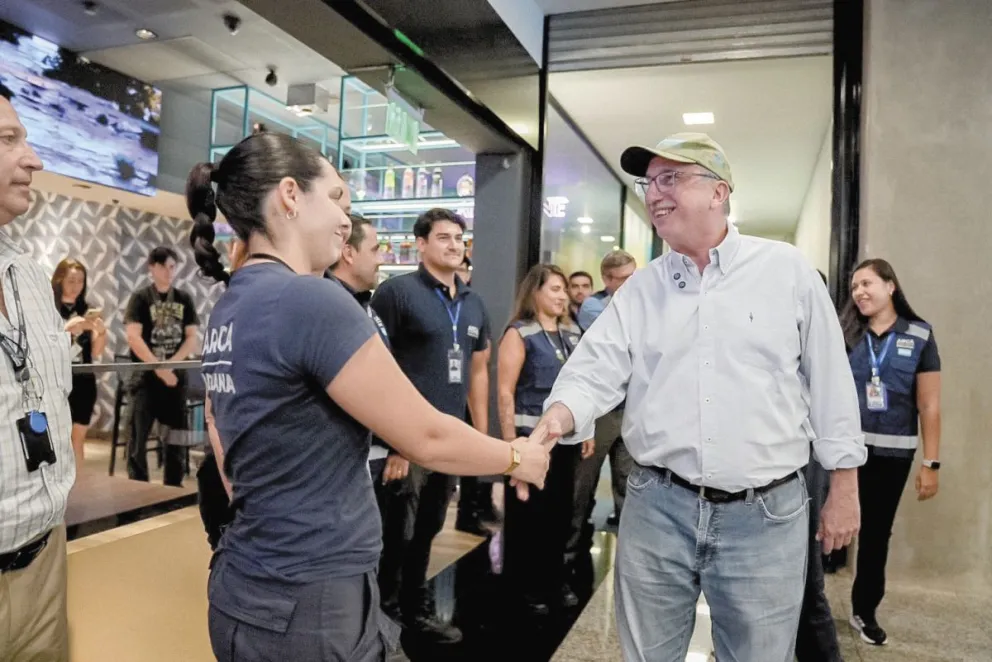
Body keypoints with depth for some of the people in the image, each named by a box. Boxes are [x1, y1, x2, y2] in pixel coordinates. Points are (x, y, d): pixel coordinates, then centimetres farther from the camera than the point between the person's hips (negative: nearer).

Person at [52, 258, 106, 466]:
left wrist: (101, 330, -11)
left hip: (83, 382, 4)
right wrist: (68, 328, -27)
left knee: (78, 439, 10)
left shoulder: (86, 310, 7)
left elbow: (96, 352, 7)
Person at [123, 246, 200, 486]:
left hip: (176, 375, 3)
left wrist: (171, 364, -11)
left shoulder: (184, 299, 7)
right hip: (145, 374, -3)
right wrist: (159, 368, -17)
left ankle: (173, 485, 20)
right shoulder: (140, 298, -2)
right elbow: (133, 337, -12)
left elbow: (192, 338, 3)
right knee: (138, 434, -3)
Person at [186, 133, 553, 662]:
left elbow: (232, 464, 12)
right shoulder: (312, 301, -22)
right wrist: (518, 457, -1)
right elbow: (426, 439, -17)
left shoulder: (226, 311, 4)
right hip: (310, 605, -8)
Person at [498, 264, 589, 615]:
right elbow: (505, 392, -12)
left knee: (560, 509, 13)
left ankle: (555, 580, 30)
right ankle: (527, 586, 22)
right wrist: (510, 441, -16)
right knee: (528, 512, 6)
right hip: (531, 436, -5)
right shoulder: (519, 333, -7)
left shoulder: (572, 333, 11)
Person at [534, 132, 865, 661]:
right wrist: (547, 429, -23)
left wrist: (844, 491, 3)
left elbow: (831, 382, 3)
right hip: (657, 508, 2)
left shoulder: (788, 271, 0)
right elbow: (594, 373, -3)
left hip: (766, 513, -2)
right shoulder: (638, 289, 6)